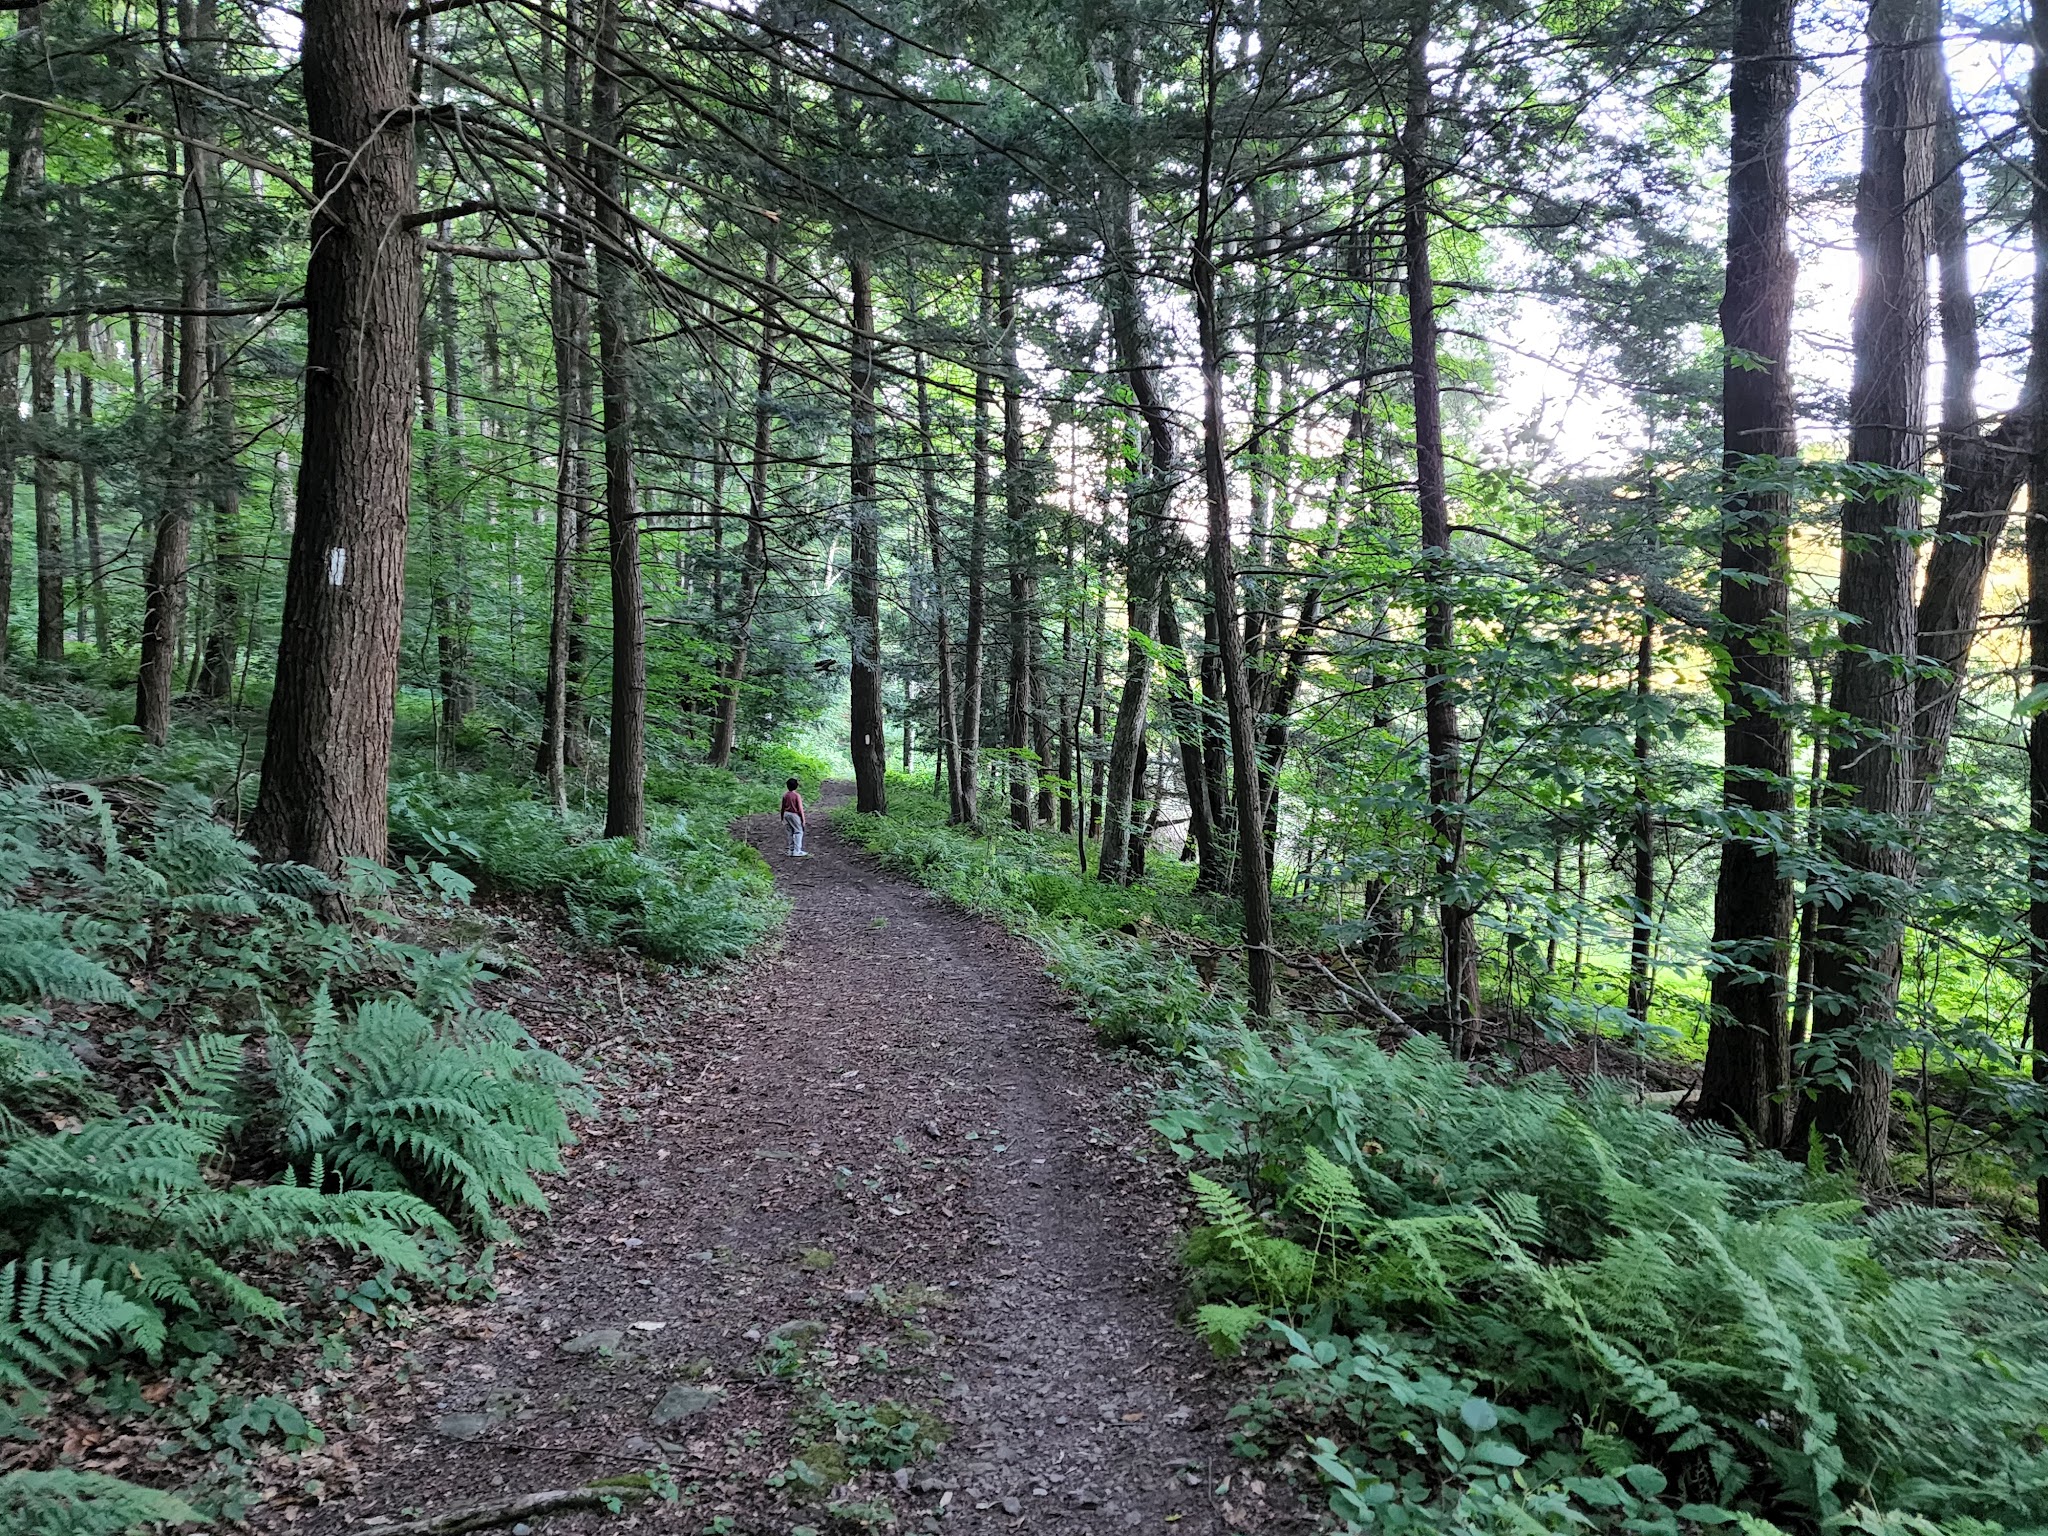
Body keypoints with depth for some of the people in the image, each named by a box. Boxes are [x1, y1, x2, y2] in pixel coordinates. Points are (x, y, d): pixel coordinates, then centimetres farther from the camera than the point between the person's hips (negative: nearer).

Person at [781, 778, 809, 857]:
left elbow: (782, 808, 7)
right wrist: (803, 820, -8)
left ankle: (791, 850, 17)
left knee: (790, 832, 14)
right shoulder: (797, 796, -15)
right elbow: (800, 809, -14)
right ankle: (797, 851, -5)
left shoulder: (785, 795, 1)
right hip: (794, 814, -6)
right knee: (798, 832, 1)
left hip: (786, 814, 6)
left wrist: (782, 818, 18)